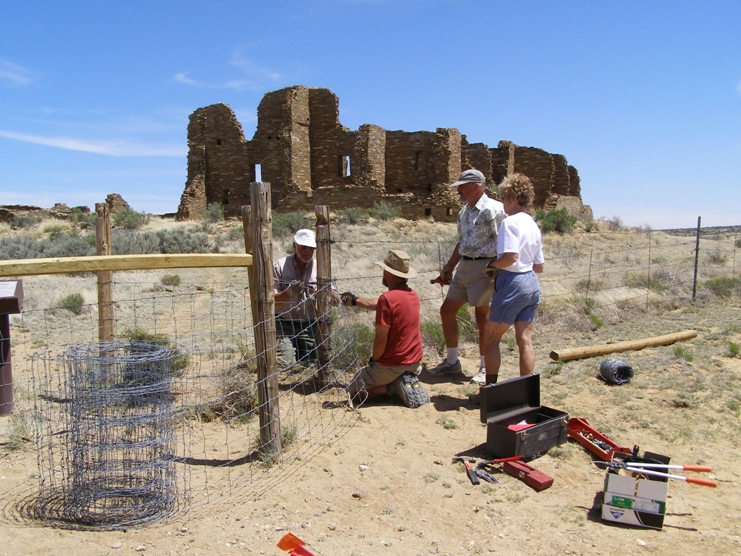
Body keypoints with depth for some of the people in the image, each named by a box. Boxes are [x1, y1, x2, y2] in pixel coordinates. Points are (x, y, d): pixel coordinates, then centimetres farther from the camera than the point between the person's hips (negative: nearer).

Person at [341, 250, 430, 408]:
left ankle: (393, 386, -6)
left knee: (352, 392, 12)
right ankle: (402, 383, 7)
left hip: (392, 365, -7)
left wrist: (373, 360, -2)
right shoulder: (412, 294, 3)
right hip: (415, 363, 7)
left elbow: (381, 339, -20)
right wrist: (355, 300, 27)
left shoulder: (387, 298, -22)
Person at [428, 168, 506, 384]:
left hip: (483, 268, -9)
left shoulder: (493, 209, -12)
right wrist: (448, 267, 23)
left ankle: (485, 368, 16)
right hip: (464, 267, 9)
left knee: (482, 318, -1)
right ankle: (451, 362, 23)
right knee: (447, 310, 9)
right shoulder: (464, 212, 15)